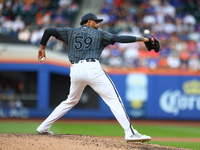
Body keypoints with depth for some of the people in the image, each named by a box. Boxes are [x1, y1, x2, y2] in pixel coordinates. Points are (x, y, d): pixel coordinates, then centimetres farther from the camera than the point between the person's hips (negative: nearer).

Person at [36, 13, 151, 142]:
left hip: (75, 70, 4)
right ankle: (130, 133, -17)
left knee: (71, 101, 25)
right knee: (114, 99, -6)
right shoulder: (98, 34, 14)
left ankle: (44, 127, 23)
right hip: (92, 68, -4)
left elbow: (49, 31, 14)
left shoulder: (70, 32, 21)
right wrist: (141, 39, 7)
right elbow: (119, 38, 4)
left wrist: (42, 47, 27)